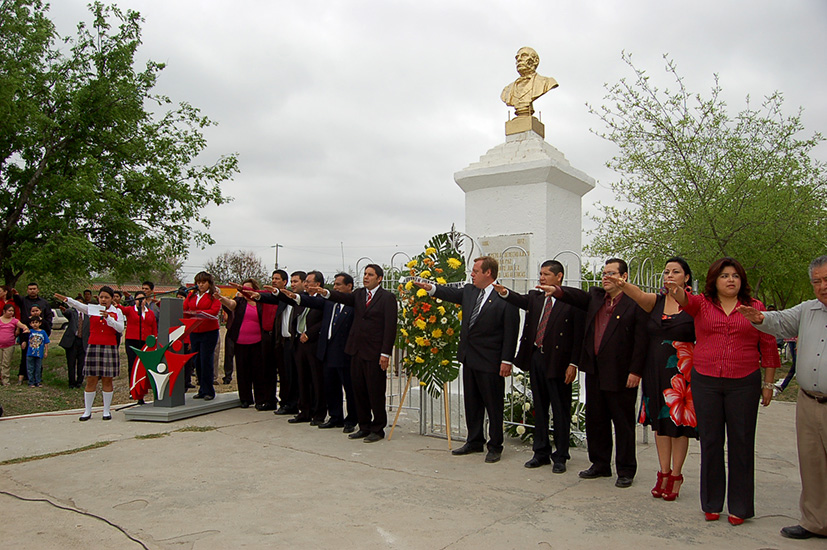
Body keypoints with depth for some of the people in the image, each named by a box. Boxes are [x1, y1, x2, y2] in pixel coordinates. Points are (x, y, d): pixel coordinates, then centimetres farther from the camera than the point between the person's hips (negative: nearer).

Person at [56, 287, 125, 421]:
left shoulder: (117, 312, 5)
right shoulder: (92, 309, 7)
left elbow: (120, 328, -6)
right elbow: (79, 306, -12)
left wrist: (108, 317, -17)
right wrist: (67, 300, -30)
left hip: (110, 348, -1)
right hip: (93, 347, 1)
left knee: (107, 380, 2)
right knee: (91, 379, 1)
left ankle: (107, 410, 12)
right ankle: (87, 411, 11)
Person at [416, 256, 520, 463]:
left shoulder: (505, 298, -13)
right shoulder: (469, 291, 10)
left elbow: (511, 333, -14)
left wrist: (507, 361, -16)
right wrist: (431, 288, -12)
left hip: (490, 362, -7)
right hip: (469, 359, 8)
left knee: (493, 405, 4)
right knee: (471, 403, 17)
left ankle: (495, 447, 17)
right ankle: (474, 442, 31)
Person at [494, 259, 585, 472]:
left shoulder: (572, 301, -8)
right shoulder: (536, 298, 11)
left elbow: (579, 335, -10)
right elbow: (522, 301, -7)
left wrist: (573, 364, -14)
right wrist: (506, 293, -27)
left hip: (558, 362, -6)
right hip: (536, 359, 6)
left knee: (560, 411, 5)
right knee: (539, 408, 15)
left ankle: (560, 456, 18)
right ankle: (541, 452, 27)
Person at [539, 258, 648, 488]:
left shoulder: (635, 303, -8)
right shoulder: (595, 297, 12)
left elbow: (641, 340, -11)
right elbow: (577, 296, -4)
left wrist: (635, 372, -14)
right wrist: (556, 290, -23)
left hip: (620, 374, -6)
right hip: (594, 372, 6)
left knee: (623, 424, 6)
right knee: (595, 420, 14)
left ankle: (626, 471, 19)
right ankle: (600, 465, 29)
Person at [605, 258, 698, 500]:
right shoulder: (656, 301, 7)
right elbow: (639, 295, -15)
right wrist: (623, 285, -36)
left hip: (682, 371, -4)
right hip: (655, 369, 4)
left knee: (679, 421, 1)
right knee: (660, 421, 9)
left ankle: (675, 475, 12)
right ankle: (664, 473, 19)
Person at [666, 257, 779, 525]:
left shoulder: (755, 307, 5)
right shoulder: (702, 304, 5)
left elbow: (768, 348, 7)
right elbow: (686, 300, -19)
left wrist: (768, 384, 5)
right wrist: (676, 291, -42)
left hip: (744, 383, 0)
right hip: (705, 382, 1)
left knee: (741, 442, 3)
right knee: (710, 441, 7)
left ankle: (739, 506, 17)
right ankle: (712, 503, 20)